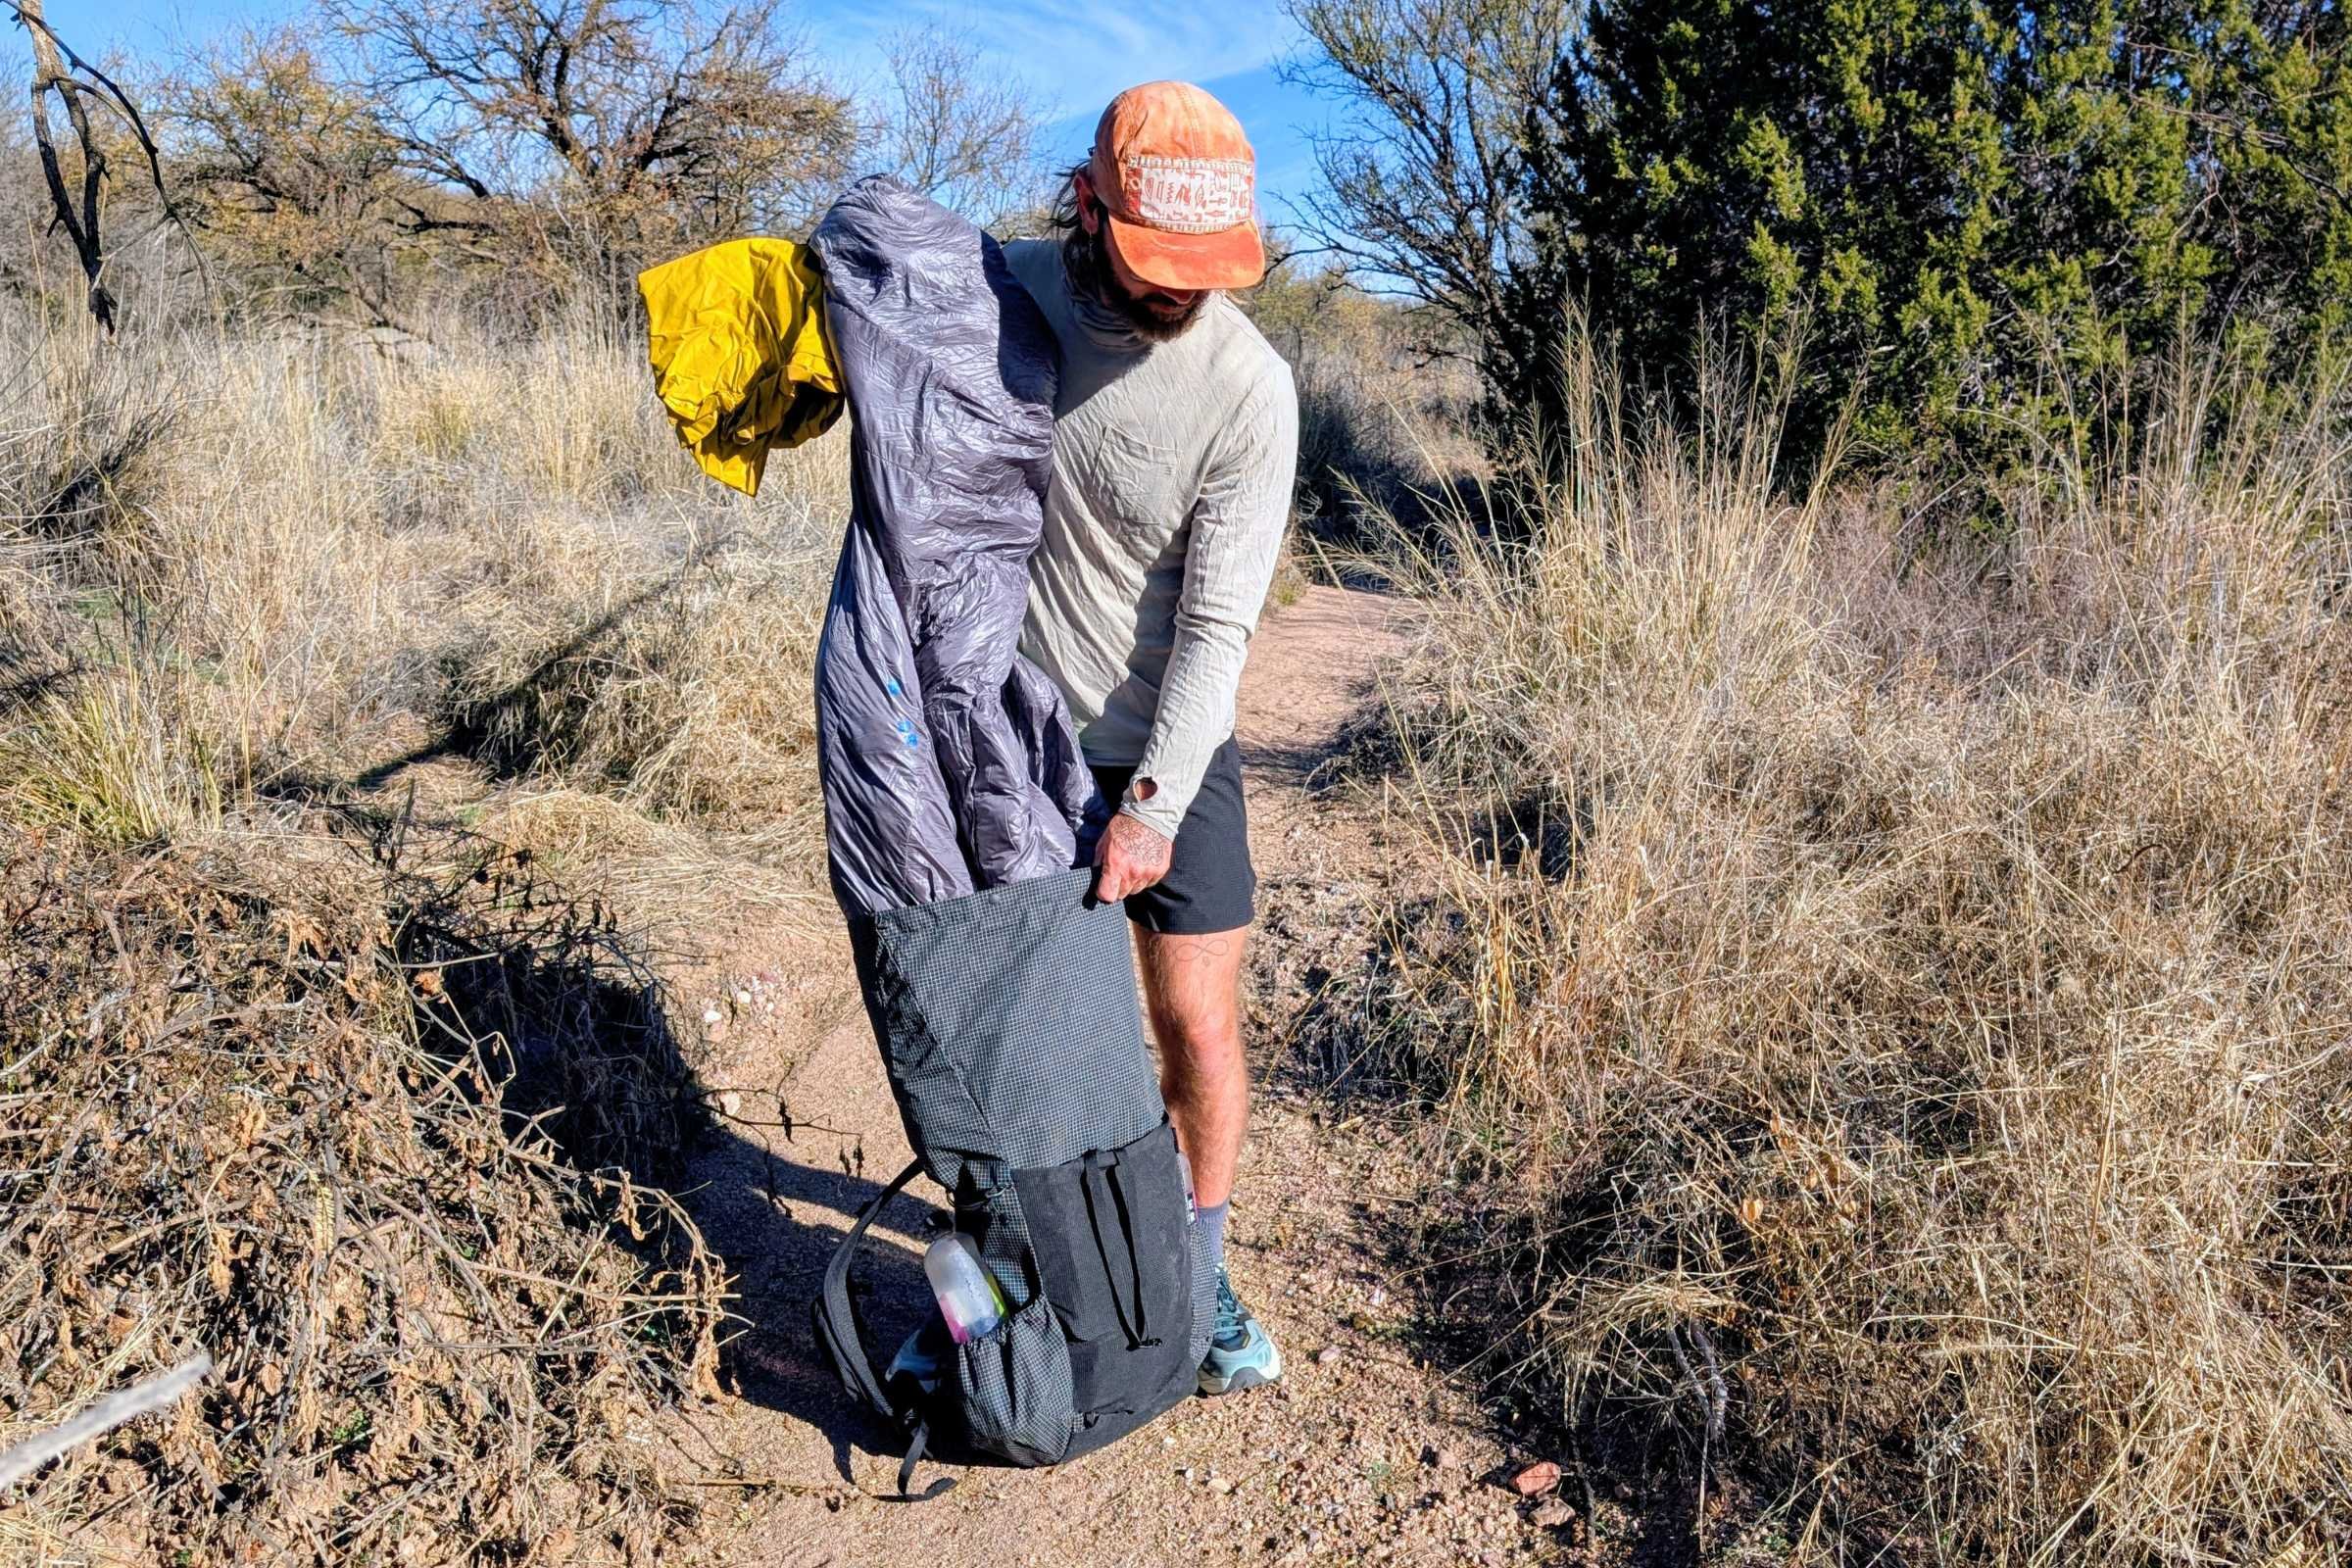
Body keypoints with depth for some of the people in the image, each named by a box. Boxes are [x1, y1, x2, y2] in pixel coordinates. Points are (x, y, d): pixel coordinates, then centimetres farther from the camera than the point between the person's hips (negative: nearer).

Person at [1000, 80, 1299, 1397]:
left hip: (1172, 754, -2)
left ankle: (1201, 1273, 25)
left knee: (1198, 1025, 2)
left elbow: (1218, 625, -16)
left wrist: (1154, 806, -18)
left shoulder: (1250, 386, -17)